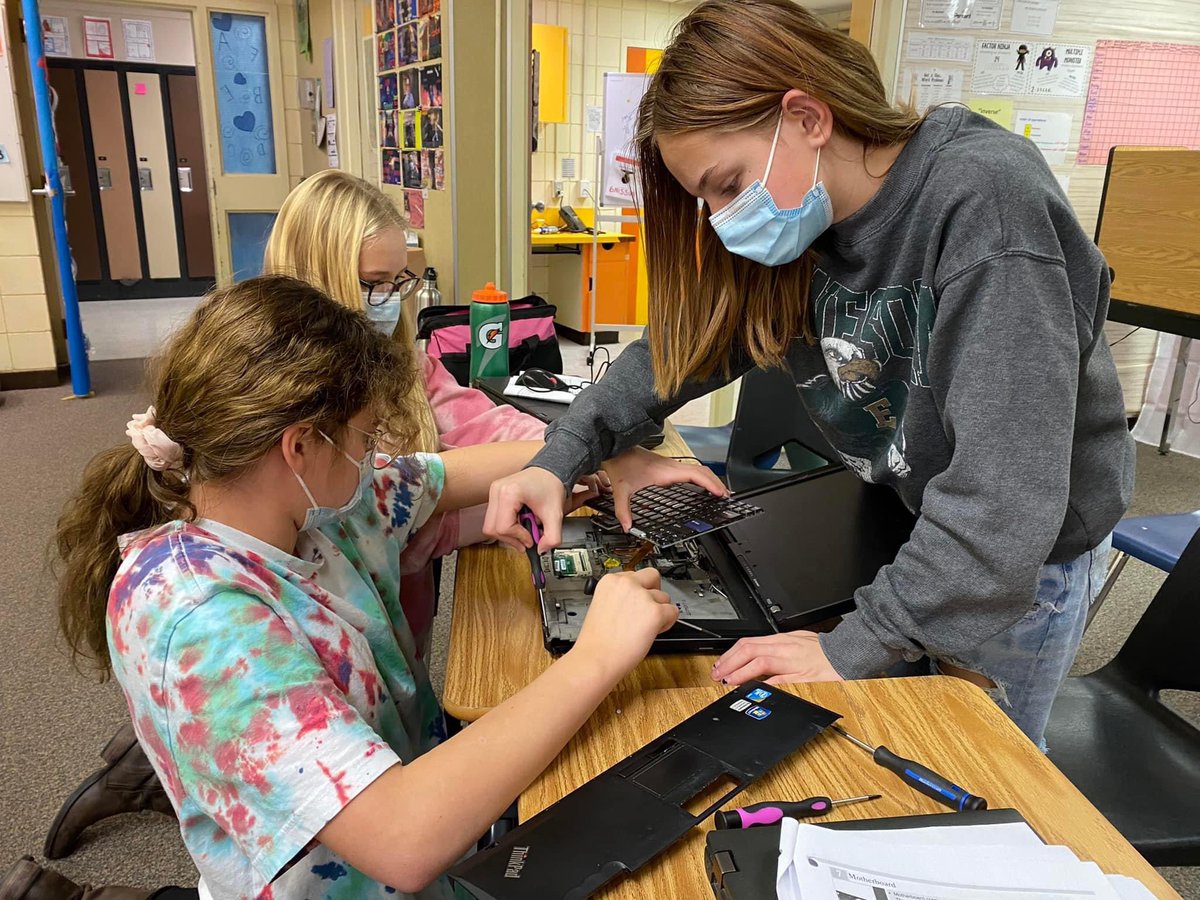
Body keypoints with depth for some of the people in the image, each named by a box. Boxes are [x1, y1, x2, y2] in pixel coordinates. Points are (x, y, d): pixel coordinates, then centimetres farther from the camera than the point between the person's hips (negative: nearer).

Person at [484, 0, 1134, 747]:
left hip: (1029, 554, -5)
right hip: (906, 520, 6)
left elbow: (1009, 486, -35)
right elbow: (679, 346, -3)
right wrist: (560, 458, -16)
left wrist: (855, 647, -33)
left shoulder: (983, 202, -31)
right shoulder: (801, 229, -9)